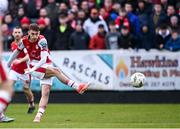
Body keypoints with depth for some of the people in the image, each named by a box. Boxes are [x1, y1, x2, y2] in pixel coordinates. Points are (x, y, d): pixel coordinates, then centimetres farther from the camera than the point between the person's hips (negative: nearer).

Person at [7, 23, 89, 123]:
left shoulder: (42, 40, -18)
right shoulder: (24, 41, -7)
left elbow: (44, 59, -27)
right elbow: (17, 52, 13)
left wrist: (33, 69, -39)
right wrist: (8, 64, 24)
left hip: (46, 67, 0)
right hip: (34, 66, 0)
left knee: (45, 93, -10)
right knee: (56, 71, -27)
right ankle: (77, 87, -29)